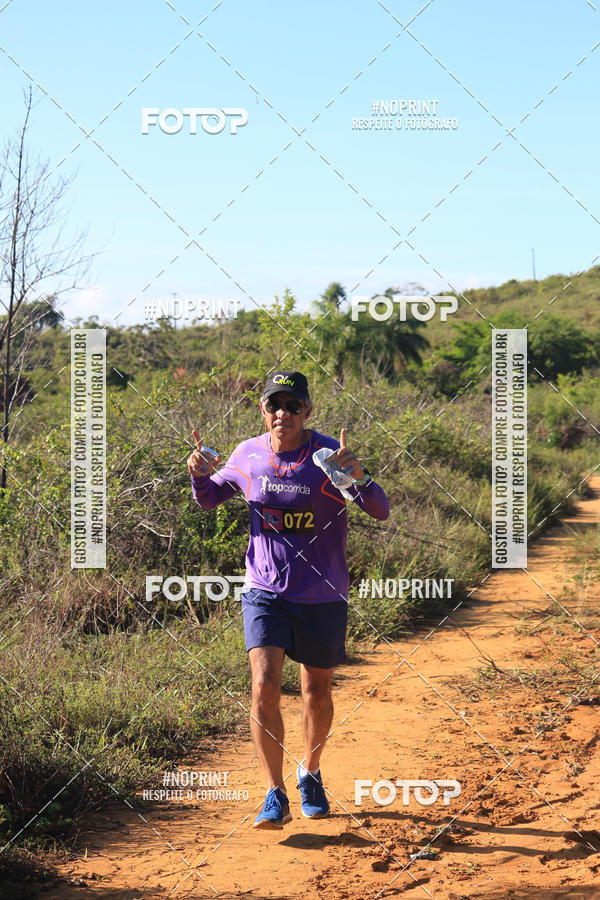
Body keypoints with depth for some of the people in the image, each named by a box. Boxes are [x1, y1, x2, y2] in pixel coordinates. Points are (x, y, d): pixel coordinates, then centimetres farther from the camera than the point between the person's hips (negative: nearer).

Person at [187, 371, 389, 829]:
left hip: (323, 598, -1)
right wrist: (200, 474, -9)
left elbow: (381, 511, -22)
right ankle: (276, 796, -7)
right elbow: (209, 499, 13)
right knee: (265, 687, -15)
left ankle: (310, 773, 39)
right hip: (265, 592, 1)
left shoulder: (329, 455, -13)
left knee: (317, 691, 14)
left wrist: (358, 476, -42)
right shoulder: (248, 455, -3)